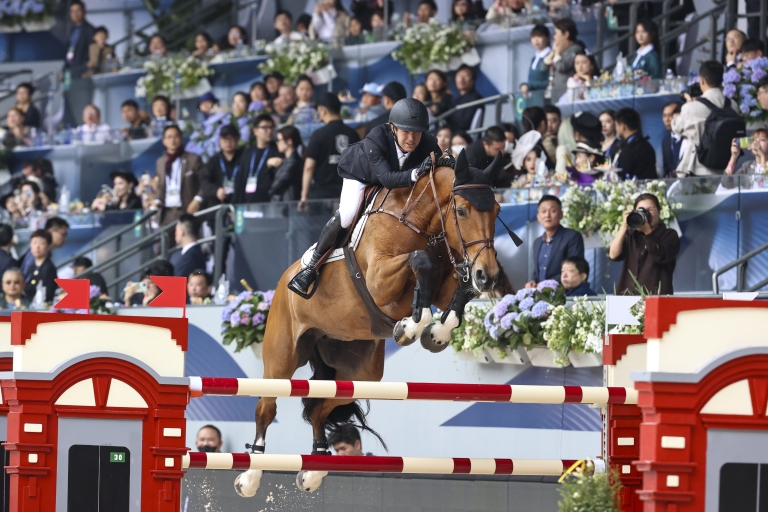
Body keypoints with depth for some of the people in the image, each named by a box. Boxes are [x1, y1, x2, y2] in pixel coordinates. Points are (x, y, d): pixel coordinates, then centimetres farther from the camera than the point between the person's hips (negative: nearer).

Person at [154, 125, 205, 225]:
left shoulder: (193, 159, 3)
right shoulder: (160, 162, 16)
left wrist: (198, 200, -15)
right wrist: (157, 201, 3)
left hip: (187, 211, -4)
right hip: (167, 213, 4)